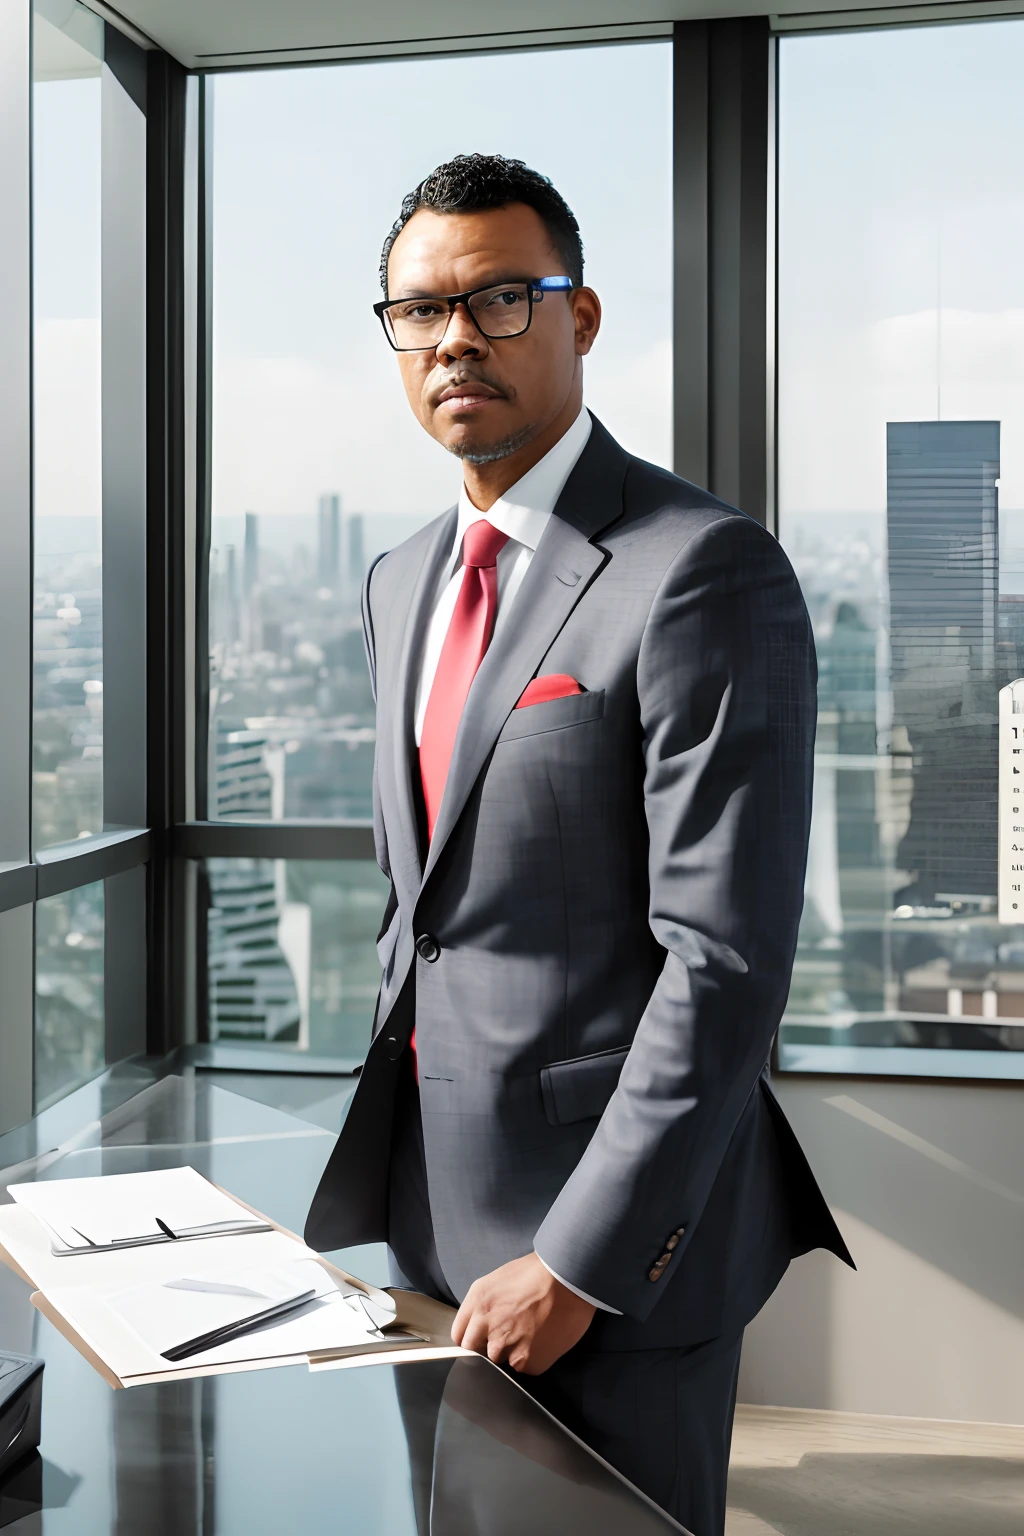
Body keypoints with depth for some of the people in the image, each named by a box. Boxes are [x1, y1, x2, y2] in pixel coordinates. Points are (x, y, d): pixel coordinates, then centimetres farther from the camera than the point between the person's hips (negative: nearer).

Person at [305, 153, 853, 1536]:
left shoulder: (702, 571, -16)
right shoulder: (402, 585, 10)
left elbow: (726, 960, -20)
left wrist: (579, 1263, -19)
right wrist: (386, 1149, 12)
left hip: (619, 1229, -7)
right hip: (432, 1204, 7)